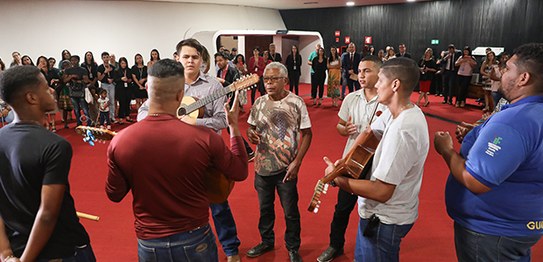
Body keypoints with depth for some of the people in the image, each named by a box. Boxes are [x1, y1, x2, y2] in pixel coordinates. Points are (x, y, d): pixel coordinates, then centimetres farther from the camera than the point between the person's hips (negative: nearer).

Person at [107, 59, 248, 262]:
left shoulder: (119, 141, -15)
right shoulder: (204, 137, -21)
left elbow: (114, 195, 0)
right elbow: (240, 172, -4)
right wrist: (234, 127, 5)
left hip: (149, 243, 2)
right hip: (194, 239, -1)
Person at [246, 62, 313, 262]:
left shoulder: (296, 102, -11)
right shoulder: (259, 102, 1)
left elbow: (307, 134, -7)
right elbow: (251, 127, 12)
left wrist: (297, 163, -14)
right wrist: (250, 134, -14)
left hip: (287, 167, -3)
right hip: (262, 166, 4)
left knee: (290, 211, 11)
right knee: (264, 208, 19)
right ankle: (267, 241, 42)